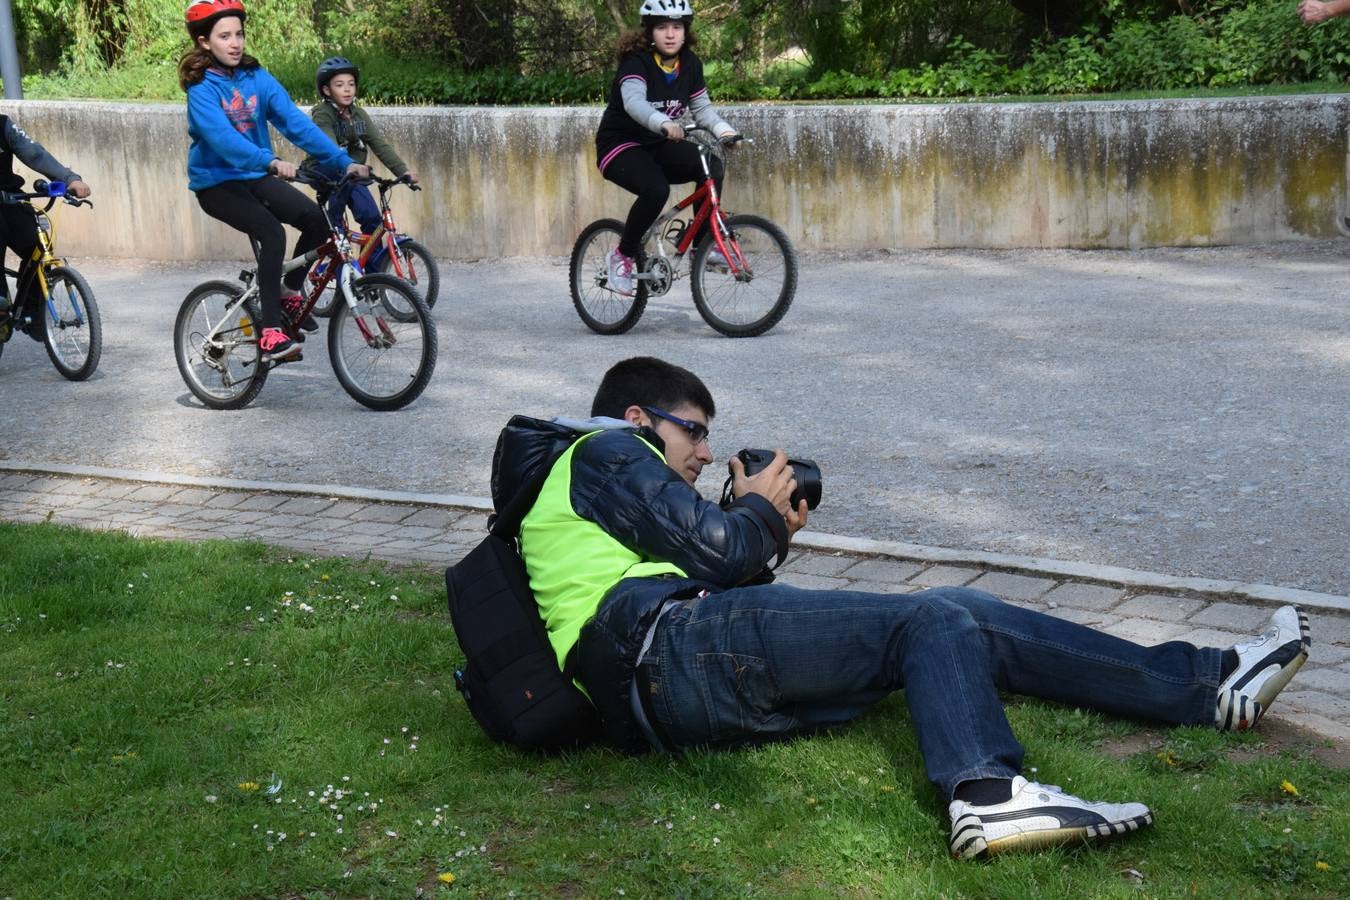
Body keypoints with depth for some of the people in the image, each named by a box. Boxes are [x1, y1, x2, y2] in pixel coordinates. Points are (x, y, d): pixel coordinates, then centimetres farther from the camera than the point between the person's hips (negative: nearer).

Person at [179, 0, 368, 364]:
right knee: (272, 233, -29)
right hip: (216, 183, -5)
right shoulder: (201, 88, -15)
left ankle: (290, 294, 7)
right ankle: (271, 334, -27)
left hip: (255, 177, 5)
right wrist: (272, 161, -48)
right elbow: (222, 137, -32)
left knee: (315, 219, -18)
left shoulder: (257, 78, 0)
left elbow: (296, 122, -9)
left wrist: (343, 161, -20)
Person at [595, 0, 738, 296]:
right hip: (620, 145, -6)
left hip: (658, 145, 6)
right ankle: (623, 255, -11)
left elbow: (702, 107, 2)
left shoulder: (690, 64, 0)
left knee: (711, 166, -20)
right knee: (656, 189, -34)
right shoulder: (637, 61, -19)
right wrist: (664, 123, -56)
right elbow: (634, 101, -37)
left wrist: (724, 130, -19)